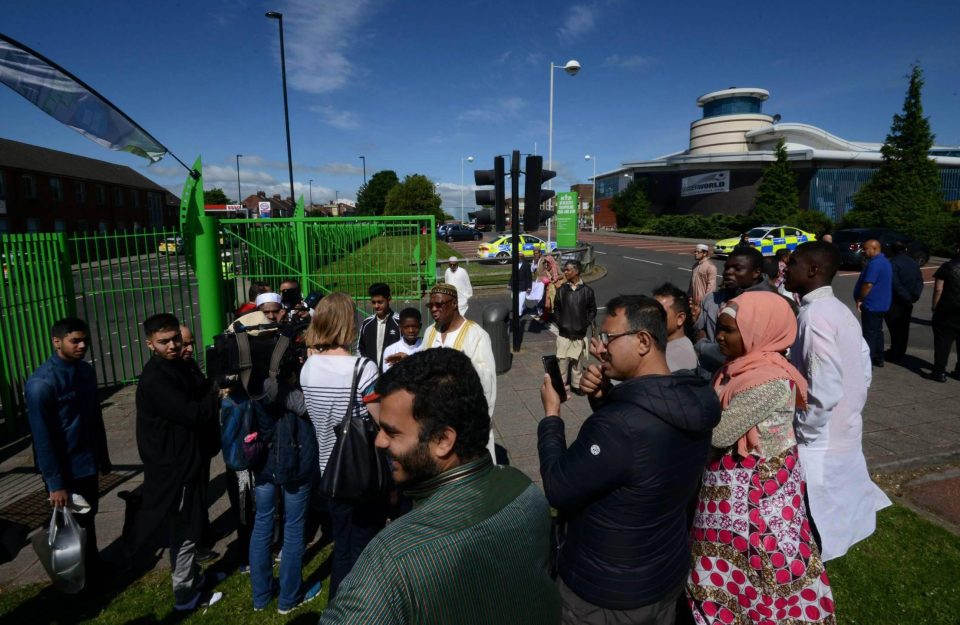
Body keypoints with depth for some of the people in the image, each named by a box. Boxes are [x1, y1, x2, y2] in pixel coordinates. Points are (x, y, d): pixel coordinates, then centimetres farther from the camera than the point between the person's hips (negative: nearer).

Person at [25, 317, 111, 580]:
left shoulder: (86, 371, 1)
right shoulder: (41, 383, -21)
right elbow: (42, 438, -20)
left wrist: (103, 456, 15)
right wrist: (55, 483, -17)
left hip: (88, 463, 6)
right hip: (64, 470, -6)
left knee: (88, 518, 21)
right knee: (73, 525, 11)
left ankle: (92, 566, 39)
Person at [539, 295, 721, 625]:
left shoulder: (618, 425, -37)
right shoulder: (689, 402, -10)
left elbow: (558, 491, -24)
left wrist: (551, 414, -14)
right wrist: (603, 395, -10)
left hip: (606, 593, -6)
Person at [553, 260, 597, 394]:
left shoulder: (587, 291, -3)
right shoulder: (562, 290, -1)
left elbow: (592, 310, 6)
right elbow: (556, 308, 9)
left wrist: (586, 324, -3)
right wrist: (559, 323, -1)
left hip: (580, 334, 0)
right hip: (564, 333, 0)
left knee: (578, 361, 10)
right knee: (563, 360, 3)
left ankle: (576, 385, 24)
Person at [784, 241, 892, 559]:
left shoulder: (814, 315, -23)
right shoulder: (840, 310, 5)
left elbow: (825, 388, -28)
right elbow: (864, 370, 13)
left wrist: (801, 432, -15)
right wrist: (848, 412, 18)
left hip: (820, 443, -9)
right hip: (846, 433, 9)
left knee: (815, 528, 8)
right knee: (838, 514, 26)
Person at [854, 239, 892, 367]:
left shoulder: (875, 263, -20)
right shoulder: (884, 261, 14)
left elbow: (868, 284, -25)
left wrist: (860, 299, -14)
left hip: (871, 304, -10)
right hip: (881, 304, 10)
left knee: (869, 334, -6)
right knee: (877, 331, 17)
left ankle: (868, 362, -4)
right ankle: (878, 359, 24)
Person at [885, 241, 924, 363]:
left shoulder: (893, 264, -15)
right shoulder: (914, 263, 9)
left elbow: (895, 285, -20)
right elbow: (920, 282, 6)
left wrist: (907, 298, -10)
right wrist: (914, 296, 0)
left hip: (895, 302, -7)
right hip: (908, 303, 7)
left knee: (895, 330, -1)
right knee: (903, 329, 14)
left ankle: (894, 355, 4)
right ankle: (900, 354, 23)